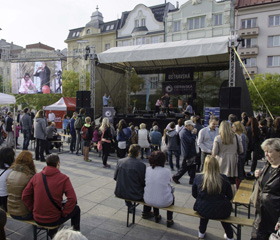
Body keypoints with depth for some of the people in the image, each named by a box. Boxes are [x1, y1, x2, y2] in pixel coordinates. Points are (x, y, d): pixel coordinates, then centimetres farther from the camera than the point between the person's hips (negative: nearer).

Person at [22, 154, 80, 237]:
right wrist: (63, 213, -7)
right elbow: (72, 199, -21)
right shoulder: (63, 178, -14)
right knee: (76, 209, 18)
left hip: (37, 219, 5)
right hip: (53, 220, -5)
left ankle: (52, 234, 44)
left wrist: (33, 209, 9)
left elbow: (25, 196, 0)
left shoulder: (36, 176, -2)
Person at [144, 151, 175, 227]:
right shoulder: (167, 171, -14)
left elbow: (146, 183, 7)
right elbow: (169, 184, 0)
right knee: (171, 193, 29)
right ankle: (169, 220, 36)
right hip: (163, 202, -2)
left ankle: (156, 217, 48)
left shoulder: (147, 169, -7)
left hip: (148, 200, 3)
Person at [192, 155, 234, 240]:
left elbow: (194, 194, 3)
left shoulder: (198, 177, -11)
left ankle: (201, 233, 49)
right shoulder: (224, 179, -12)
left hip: (202, 211, 1)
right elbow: (230, 197, 0)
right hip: (221, 212, 0)